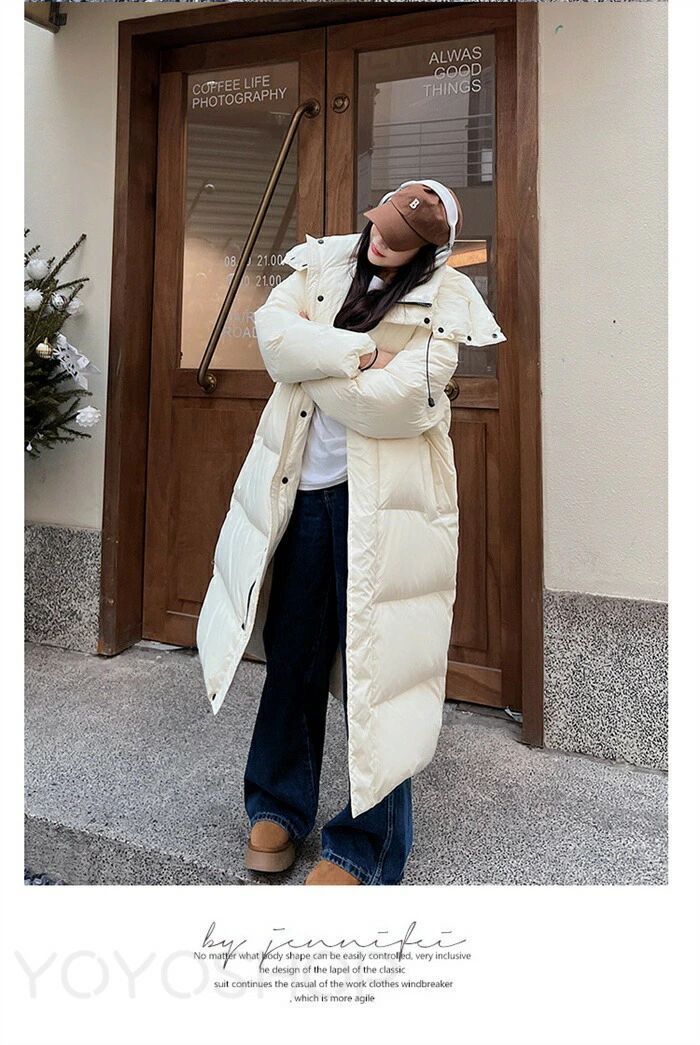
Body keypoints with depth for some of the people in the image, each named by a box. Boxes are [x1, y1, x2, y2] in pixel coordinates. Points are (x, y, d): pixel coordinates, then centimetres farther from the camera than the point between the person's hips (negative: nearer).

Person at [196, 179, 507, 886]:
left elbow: (405, 399, -18)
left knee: (373, 664, 2)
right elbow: (273, 328, -5)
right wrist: (356, 354, -16)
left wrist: (313, 366, -7)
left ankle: (365, 847, 21)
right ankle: (279, 805, 35)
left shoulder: (446, 297, -5)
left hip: (382, 501, -4)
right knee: (293, 650, 14)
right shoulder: (326, 262, 10)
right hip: (303, 487, 4)